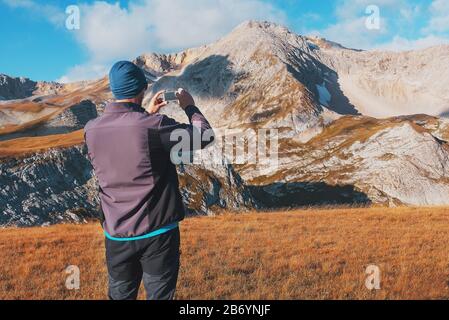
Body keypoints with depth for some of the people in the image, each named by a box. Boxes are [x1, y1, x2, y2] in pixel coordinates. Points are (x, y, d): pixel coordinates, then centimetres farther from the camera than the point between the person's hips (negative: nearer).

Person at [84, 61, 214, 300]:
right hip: (157, 233, -4)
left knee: (120, 295, 19)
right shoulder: (154, 126, -20)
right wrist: (189, 106, 8)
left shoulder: (91, 130, -5)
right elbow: (204, 136, -7)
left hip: (116, 235, 4)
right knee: (159, 295, 11)